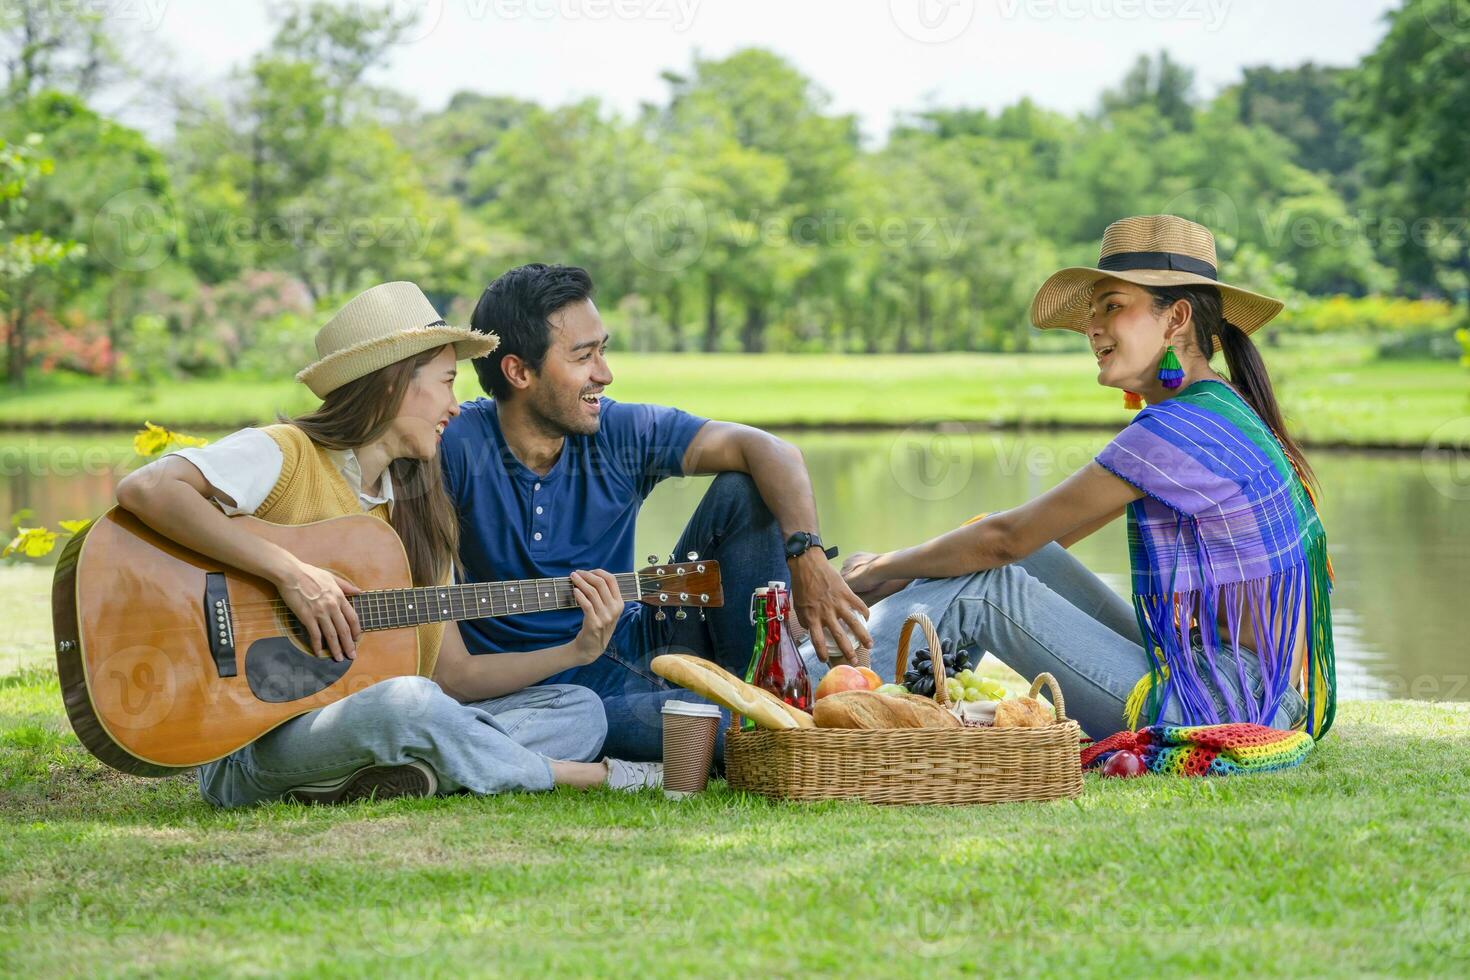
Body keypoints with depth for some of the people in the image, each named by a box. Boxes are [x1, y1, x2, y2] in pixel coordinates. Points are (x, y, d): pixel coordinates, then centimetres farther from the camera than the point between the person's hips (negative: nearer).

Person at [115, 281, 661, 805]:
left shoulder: (418, 512, 15)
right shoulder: (285, 455, -7)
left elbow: (451, 676, 13)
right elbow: (144, 488, -25)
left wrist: (576, 652, 1)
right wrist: (289, 572, -26)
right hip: (253, 745, -8)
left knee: (580, 710, 0)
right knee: (410, 703, -37)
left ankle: (383, 778, -22)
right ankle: (584, 777, -13)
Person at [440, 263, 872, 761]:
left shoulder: (621, 432, -3)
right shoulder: (458, 445, -12)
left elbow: (768, 450, -11)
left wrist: (806, 555, -28)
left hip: (636, 649, 6)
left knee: (742, 492, -8)